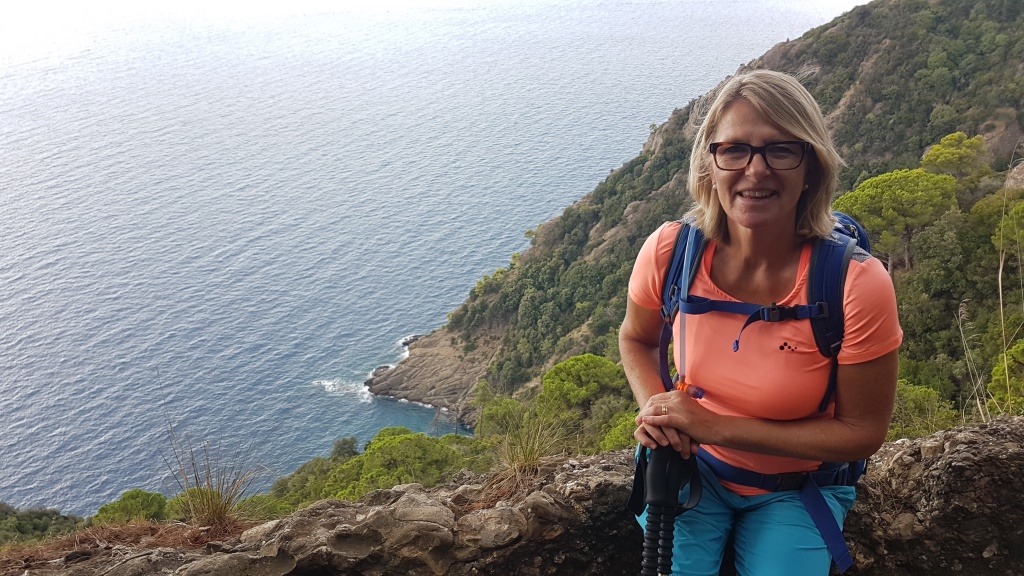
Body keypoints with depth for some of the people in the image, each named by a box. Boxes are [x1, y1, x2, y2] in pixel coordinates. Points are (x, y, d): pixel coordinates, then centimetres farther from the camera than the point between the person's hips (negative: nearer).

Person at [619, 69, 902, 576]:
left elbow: (862, 433, -17)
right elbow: (636, 339, 2)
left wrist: (717, 427, -24)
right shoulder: (669, 252, -20)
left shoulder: (858, 284, -28)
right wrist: (655, 410, -19)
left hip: (796, 491, -1)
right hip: (692, 467, 2)